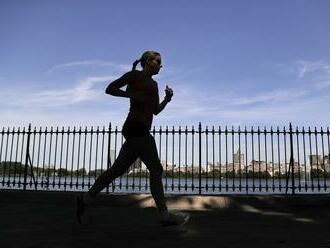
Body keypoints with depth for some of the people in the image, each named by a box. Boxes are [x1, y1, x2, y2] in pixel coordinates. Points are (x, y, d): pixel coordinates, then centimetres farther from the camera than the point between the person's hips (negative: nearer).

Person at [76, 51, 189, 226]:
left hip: (141, 131, 9)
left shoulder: (153, 84, 24)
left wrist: (167, 99, 6)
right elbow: (110, 89, -2)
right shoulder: (135, 75, 2)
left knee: (118, 169, 8)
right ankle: (164, 215, -1)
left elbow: (155, 110, 23)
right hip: (136, 128, -9)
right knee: (156, 169, -7)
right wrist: (132, 94, -12)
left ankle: (86, 199, 16)